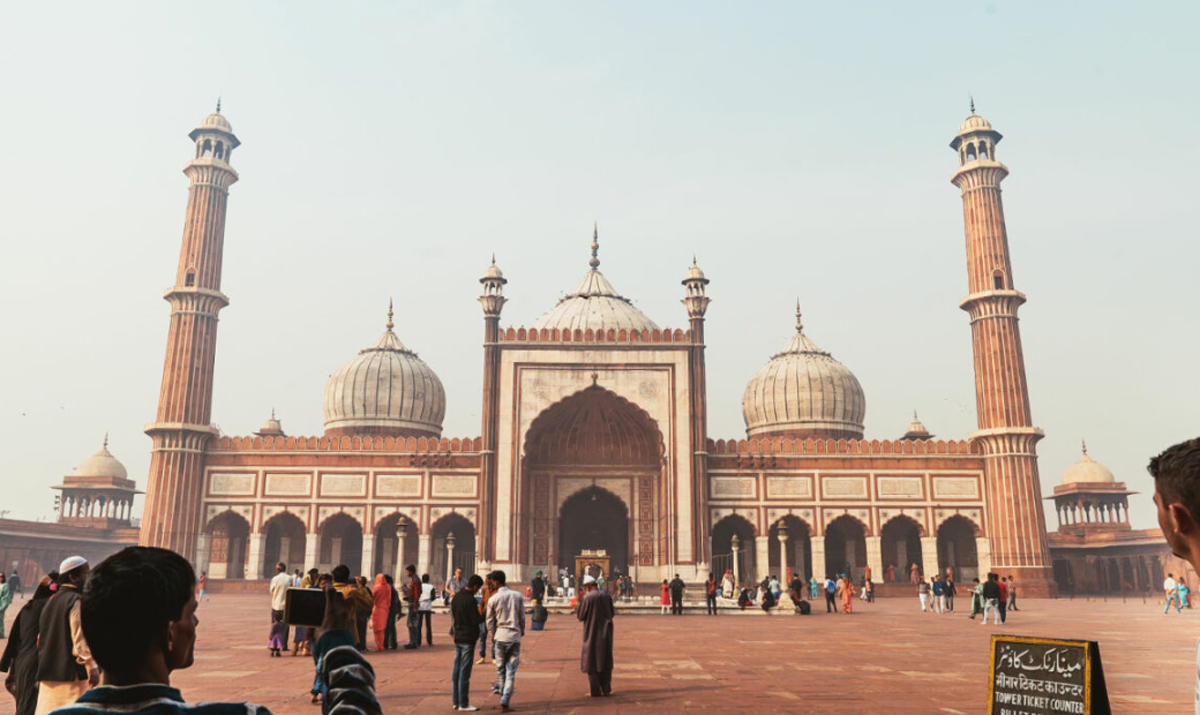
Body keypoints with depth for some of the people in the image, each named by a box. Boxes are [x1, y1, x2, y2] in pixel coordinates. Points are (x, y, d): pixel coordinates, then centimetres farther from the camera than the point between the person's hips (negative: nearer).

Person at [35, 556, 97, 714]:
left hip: (48, 674, 8)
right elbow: (80, 639, -18)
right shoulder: (76, 601, -11)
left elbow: (41, 639, 21)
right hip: (71, 674, -8)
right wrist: (92, 667, -16)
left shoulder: (52, 601, 16)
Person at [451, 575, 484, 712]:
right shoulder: (470, 600, -18)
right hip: (468, 639, -8)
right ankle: (463, 704, 2)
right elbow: (476, 620, -17)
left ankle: (455, 701, 19)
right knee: (464, 672, -3)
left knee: (456, 670, 13)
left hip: (457, 638, 8)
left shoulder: (455, 597, 8)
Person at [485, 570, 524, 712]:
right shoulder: (518, 596, 2)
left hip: (500, 636, -1)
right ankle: (505, 701, -2)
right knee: (511, 671, 4)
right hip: (515, 637, 1)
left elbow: (490, 622, 1)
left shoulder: (493, 599, -5)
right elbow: (522, 618, 7)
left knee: (500, 669, 13)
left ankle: (503, 699, 16)